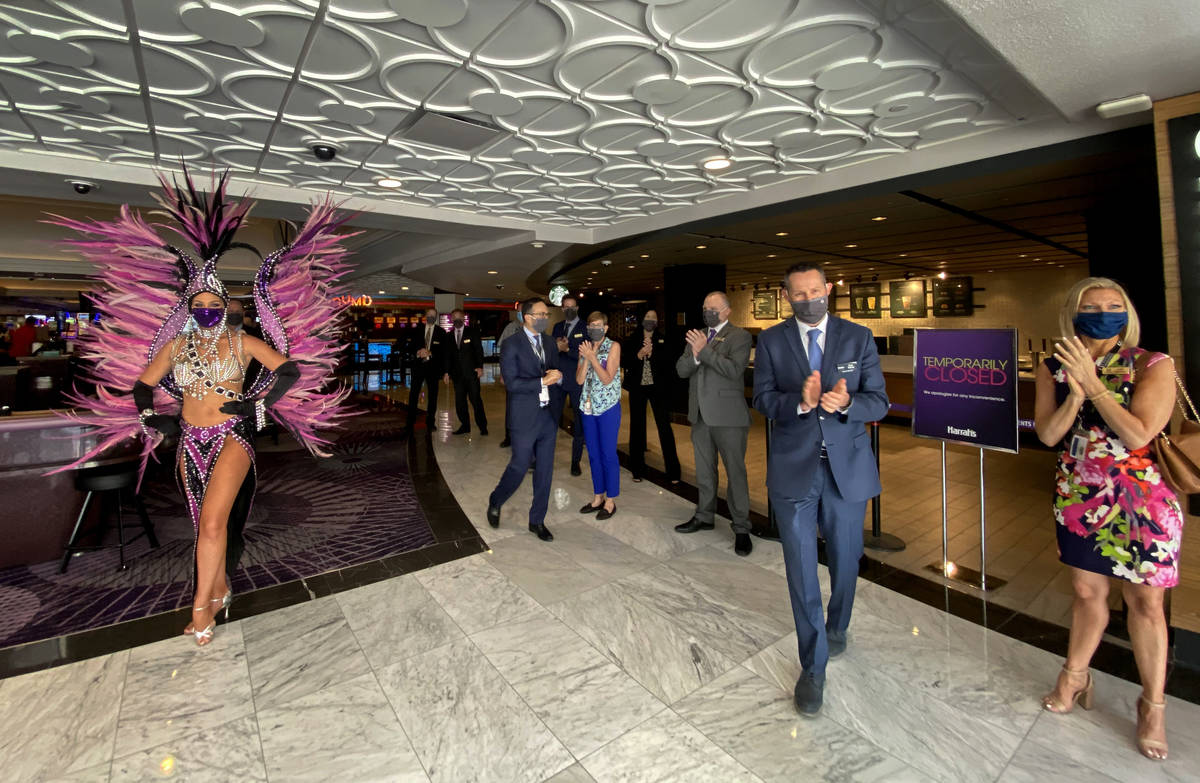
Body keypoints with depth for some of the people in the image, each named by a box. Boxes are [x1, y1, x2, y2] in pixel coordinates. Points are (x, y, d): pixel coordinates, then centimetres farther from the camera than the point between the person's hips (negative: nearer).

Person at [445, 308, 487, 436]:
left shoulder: (472, 332, 3)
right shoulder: (449, 335, 12)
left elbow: (479, 350, -1)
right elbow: (448, 355, 13)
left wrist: (480, 367, -10)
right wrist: (447, 371, 8)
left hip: (471, 371, -3)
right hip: (457, 373, 4)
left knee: (476, 399, -3)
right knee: (459, 401, 4)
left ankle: (482, 426, 6)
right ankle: (465, 426, 14)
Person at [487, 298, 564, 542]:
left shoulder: (549, 343, 10)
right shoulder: (511, 346, -9)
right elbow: (511, 383, -16)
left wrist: (558, 377, -8)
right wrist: (542, 382, -20)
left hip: (549, 416, 6)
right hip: (525, 418, -6)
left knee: (545, 471, 10)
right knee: (519, 467, 3)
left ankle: (537, 521, 24)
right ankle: (495, 502, 33)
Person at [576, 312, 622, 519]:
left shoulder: (613, 347, -5)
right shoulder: (585, 348, 10)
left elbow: (607, 379, -13)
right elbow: (579, 380, 1)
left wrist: (592, 357, -17)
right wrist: (586, 358, -11)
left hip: (608, 407, -5)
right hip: (588, 407, 6)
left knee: (608, 454, 0)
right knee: (593, 454, 12)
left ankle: (610, 501, 11)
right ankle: (598, 497, 25)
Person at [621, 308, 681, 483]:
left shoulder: (663, 340, 4)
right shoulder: (631, 340, 7)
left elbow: (669, 362, -8)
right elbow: (623, 362, -1)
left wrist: (652, 352, -17)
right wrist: (639, 355, -14)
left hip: (658, 388, -1)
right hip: (637, 388, 2)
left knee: (665, 427, -3)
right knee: (637, 427, 7)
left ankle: (673, 472, 5)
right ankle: (637, 470, 19)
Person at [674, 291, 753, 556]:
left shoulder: (739, 336, -5)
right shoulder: (696, 336, 12)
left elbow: (734, 370, -21)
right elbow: (681, 369, 3)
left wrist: (705, 350, -20)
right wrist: (694, 356, -16)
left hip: (728, 416, -6)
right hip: (700, 415, 6)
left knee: (735, 472, 1)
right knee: (704, 471, 18)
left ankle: (741, 529, 13)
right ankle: (705, 516, 34)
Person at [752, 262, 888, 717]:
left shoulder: (858, 338, 1)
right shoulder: (771, 341, 1)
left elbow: (879, 402, -2)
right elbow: (762, 399, -5)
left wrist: (846, 403, -24)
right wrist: (800, 402, -25)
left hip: (847, 466, 1)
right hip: (793, 468, -1)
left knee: (845, 561, 18)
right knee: (801, 570, 4)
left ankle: (836, 629, 47)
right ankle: (813, 668, 20)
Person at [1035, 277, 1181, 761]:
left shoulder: (1153, 366, -10)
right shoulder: (1055, 369, -1)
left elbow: (1138, 435, -20)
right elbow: (1047, 434, -8)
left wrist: (1091, 382, -21)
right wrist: (1074, 394, -23)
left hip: (1140, 501, -2)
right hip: (1079, 499, 2)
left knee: (1145, 601, 8)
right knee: (1087, 592, 15)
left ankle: (1153, 706, 27)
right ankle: (1074, 677, 33)